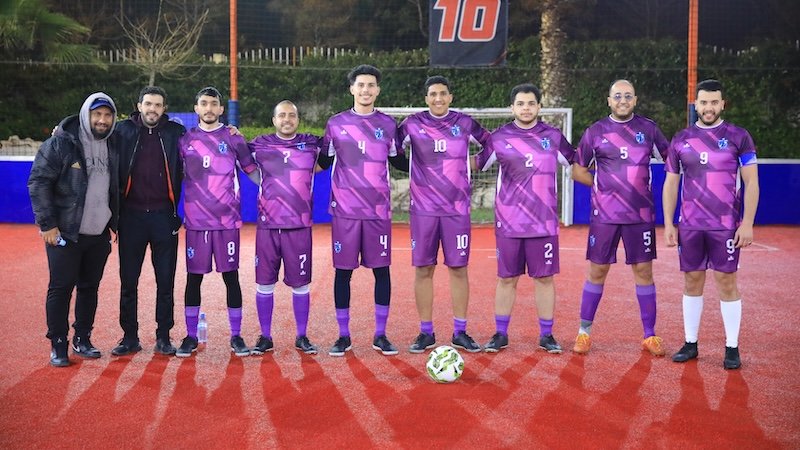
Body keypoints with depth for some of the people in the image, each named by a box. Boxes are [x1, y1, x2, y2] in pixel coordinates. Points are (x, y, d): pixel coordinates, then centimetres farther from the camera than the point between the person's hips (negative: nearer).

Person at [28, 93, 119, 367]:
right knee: (61, 288, 0)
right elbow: (38, 182, -11)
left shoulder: (112, 148, 10)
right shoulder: (60, 143, -9)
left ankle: (83, 340, 24)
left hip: (99, 234, 5)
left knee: (90, 287, 11)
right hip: (65, 233, -5)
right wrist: (47, 224, -15)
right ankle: (58, 345, 11)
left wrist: (114, 222, 14)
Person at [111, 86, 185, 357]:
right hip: (131, 216, 0)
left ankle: (163, 337, 17)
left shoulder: (176, 133, 4)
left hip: (164, 217, 0)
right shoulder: (123, 131, 3)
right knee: (128, 280, 7)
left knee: (165, 281, 5)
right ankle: (129, 337, 18)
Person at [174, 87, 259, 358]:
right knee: (194, 278, 5)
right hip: (196, 221, 1)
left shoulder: (233, 139, 5)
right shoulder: (185, 140, 8)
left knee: (231, 277, 2)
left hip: (227, 221, -1)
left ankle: (236, 336, 11)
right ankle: (190, 337, 16)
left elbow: (252, 171, 8)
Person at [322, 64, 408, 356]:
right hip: (345, 210, -1)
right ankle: (343, 336, 15)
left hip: (378, 211, 1)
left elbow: (397, 161, 18)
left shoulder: (388, 124, 7)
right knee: (343, 271, 3)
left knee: (381, 270, 3)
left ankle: (380, 335, 15)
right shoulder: (336, 123, 4)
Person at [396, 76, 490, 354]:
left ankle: (460, 333, 13)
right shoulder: (413, 124, 3)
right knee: (423, 270, 2)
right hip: (423, 209, 0)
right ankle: (426, 333, 12)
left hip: (457, 209, 0)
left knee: (458, 268, 3)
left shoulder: (464, 123, 4)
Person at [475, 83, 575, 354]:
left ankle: (546, 336, 15)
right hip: (508, 222, -1)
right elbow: (475, 164, 10)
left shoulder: (553, 137, 5)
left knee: (545, 278, 4)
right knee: (506, 278, 6)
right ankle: (500, 334, 17)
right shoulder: (499, 138, 2)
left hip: (544, 223, 1)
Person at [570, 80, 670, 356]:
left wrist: (641, 188, 5)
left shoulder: (648, 129, 5)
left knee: (643, 271, 3)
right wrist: (603, 185, 3)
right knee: (596, 272, 4)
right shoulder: (595, 131, 3)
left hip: (640, 214, 1)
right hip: (604, 215, 0)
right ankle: (584, 332, 15)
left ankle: (650, 335, 12)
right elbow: (578, 170, 10)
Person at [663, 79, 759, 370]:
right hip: (690, 226, 3)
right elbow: (670, 184, 11)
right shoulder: (681, 140, 7)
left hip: (726, 226, -3)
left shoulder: (738, 137, 0)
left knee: (726, 282, 0)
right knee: (692, 282, 8)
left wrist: (747, 224, -9)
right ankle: (690, 344, 17)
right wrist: (668, 224, 5)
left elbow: (751, 182, -2)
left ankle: (732, 348, 9)